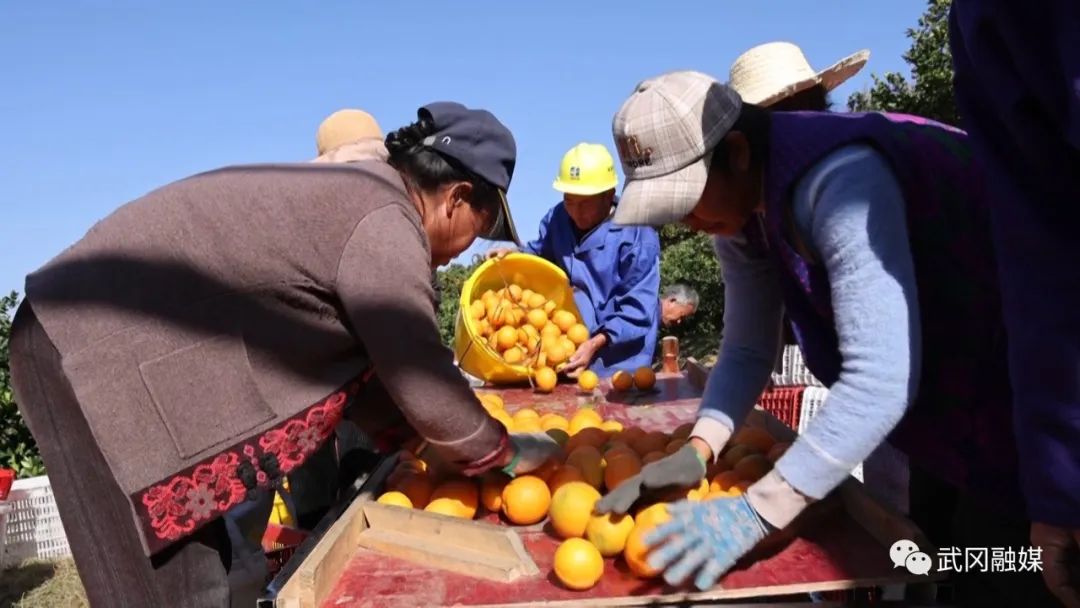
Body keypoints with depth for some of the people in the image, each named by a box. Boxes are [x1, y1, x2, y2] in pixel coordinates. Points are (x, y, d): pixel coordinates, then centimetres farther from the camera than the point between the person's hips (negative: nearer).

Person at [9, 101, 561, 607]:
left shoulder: (353, 193, 11)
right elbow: (422, 385, -16)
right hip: (105, 361, -10)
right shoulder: (386, 222, -19)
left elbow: (332, 354, 17)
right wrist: (502, 452, 1)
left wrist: (406, 435, 18)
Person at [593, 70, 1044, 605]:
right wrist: (697, 450, -19)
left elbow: (882, 379, -39)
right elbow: (746, 350, -3)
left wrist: (756, 512, -37)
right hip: (940, 389, 8)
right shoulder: (743, 205, -5)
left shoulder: (838, 177, -33)